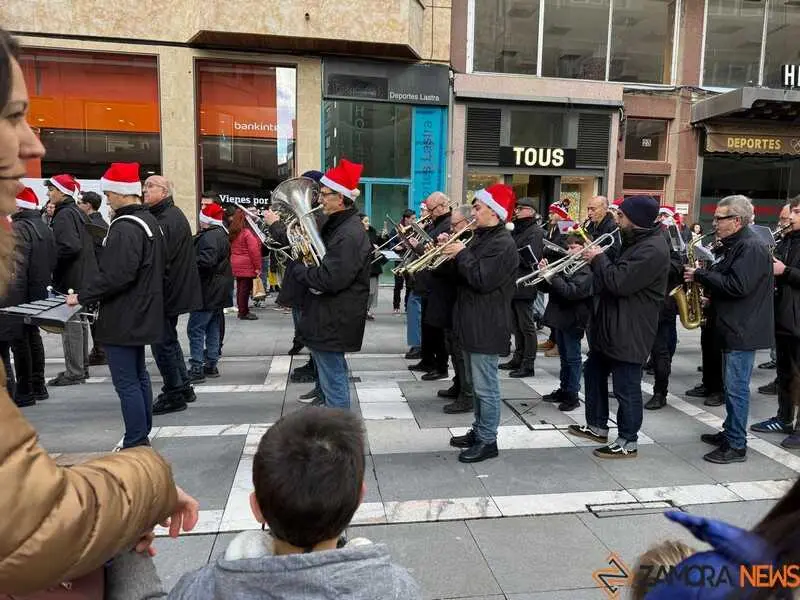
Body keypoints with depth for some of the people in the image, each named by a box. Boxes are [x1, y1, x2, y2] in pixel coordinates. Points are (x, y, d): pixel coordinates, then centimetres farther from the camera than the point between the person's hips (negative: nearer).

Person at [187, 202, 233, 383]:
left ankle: (197, 369, -6)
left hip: (207, 292, -10)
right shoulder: (221, 234, 15)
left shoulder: (209, 236, -17)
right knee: (213, 328, 15)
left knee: (195, 329, -7)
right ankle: (211, 365, 22)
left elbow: (207, 260, -29)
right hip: (218, 292, 10)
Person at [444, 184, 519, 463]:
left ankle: (487, 441, 11)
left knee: (486, 387, 0)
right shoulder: (482, 238, 15)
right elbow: (464, 274, 18)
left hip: (486, 327, -10)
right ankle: (478, 431, 31)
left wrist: (462, 253, -17)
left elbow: (482, 280, -26)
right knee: (477, 384, 19)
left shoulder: (502, 244, -17)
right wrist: (450, 255, 2)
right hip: (472, 324, 10)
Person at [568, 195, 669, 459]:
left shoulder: (652, 249, -22)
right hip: (611, 326, 11)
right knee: (594, 373, 20)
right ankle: (597, 426, 35)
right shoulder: (636, 241, 13)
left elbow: (619, 282, -28)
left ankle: (628, 442, 16)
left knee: (626, 388, 1)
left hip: (629, 333, -11)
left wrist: (598, 258, -14)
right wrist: (594, 259, 0)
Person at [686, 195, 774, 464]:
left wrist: (701, 275, -19)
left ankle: (737, 446, 6)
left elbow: (737, 286, -27)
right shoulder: (734, 245, 15)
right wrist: (705, 283, 5)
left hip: (743, 331, -10)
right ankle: (730, 432, 29)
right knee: (731, 386, 17)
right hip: (732, 326, 10)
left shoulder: (752, 247, -17)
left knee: (736, 388, -3)